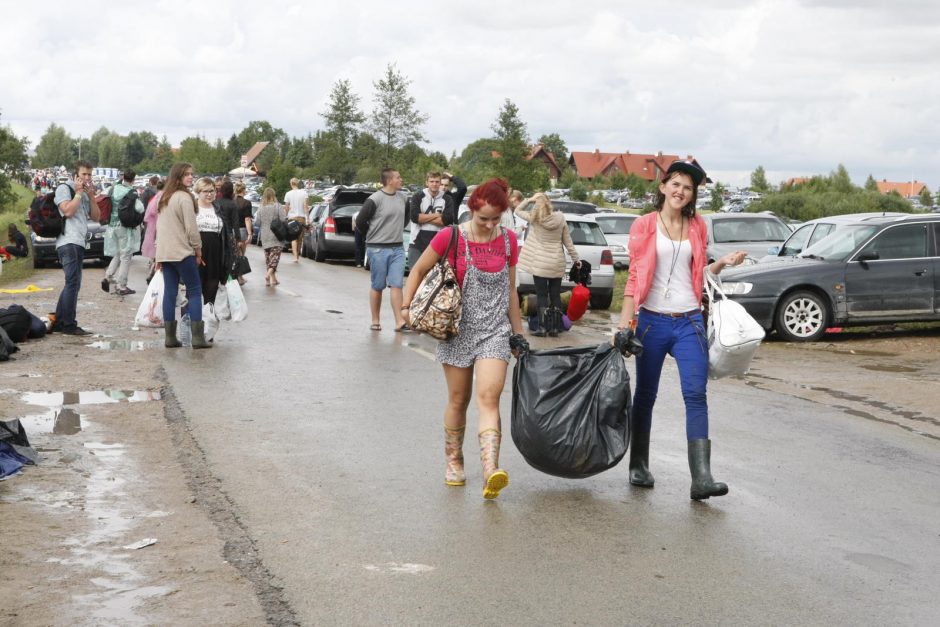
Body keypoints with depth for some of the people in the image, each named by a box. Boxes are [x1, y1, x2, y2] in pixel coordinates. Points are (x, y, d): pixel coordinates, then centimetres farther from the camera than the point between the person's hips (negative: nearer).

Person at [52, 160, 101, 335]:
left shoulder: (85, 194, 23)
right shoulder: (64, 188, -1)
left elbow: (96, 217, 16)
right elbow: (68, 211, -15)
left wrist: (91, 196, 5)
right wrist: (79, 192, -7)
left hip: (79, 243, 9)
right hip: (68, 242, -9)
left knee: (72, 285, 12)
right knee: (73, 283, -14)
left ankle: (58, 323, 17)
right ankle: (69, 325, -15)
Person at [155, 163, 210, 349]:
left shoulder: (163, 198, 17)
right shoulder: (184, 197, -11)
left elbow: (160, 226, 18)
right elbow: (191, 227, -14)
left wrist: (159, 254, 20)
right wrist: (198, 249, -2)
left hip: (164, 253, 8)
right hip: (182, 251, -8)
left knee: (169, 292, 7)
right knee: (194, 291, -2)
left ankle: (170, 337, 5)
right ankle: (198, 337, -7)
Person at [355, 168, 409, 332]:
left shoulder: (402, 198, 7)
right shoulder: (374, 200, -13)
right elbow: (360, 221, -8)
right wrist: (373, 236, 3)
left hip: (397, 248, 5)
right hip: (378, 249, -5)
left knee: (396, 285, -1)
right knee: (378, 286, 4)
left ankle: (400, 322, -4)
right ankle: (375, 321, 14)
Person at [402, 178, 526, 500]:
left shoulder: (508, 240, 4)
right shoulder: (450, 237, -7)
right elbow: (418, 270, 6)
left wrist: (518, 333, 15)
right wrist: (406, 307, -4)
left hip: (494, 331, 1)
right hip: (458, 329, -1)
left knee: (488, 397, -14)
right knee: (458, 400, 8)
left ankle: (491, 472, -25)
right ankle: (454, 461, 27)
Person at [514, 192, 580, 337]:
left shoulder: (534, 218, -8)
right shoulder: (560, 219, 0)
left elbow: (518, 210, 8)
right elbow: (568, 242, 6)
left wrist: (529, 200, 0)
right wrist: (576, 259, 15)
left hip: (539, 263, -3)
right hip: (557, 263, 3)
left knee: (542, 295, 1)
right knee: (555, 295, 8)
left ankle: (542, 327, -3)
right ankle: (555, 328, 9)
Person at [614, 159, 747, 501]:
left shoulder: (697, 227, 11)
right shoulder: (644, 225, 2)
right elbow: (634, 277, 1)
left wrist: (722, 263, 0)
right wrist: (625, 322, -5)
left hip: (689, 322, 2)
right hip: (652, 320, -2)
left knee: (696, 395, -9)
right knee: (645, 395, 8)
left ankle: (701, 478, -14)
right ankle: (638, 466, 25)